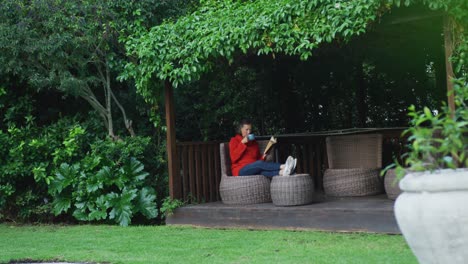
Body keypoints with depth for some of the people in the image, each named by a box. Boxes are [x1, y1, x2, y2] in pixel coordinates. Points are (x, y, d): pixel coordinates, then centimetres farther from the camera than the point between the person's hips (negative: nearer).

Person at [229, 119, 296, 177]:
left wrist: (263, 157, -2)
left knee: (261, 170, -33)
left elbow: (258, 158, 21)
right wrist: (242, 143, -10)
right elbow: (233, 158, -8)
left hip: (254, 169, 4)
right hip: (240, 170, -4)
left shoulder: (253, 142, 23)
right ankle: (283, 166, -55)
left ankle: (281, 172, -63)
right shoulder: (234, 140, 8)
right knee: (260, 164, -33)